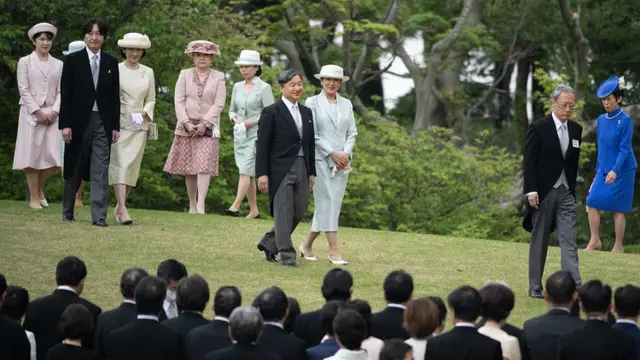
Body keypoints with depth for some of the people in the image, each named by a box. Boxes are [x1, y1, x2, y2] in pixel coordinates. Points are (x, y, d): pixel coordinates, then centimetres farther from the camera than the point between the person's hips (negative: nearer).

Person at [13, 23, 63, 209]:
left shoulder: (58, 64, 12)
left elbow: (61, 91, 7)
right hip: (31, 113, -3)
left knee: (53, 156, -4)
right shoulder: (25, 62, 3)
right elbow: (24, 90, -4)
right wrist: (37, 111, -12)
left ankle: (39, 187, 21)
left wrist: (54, 110, -9)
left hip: (51, 114, 3)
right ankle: (34, 197, 5)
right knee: (32, 154, -3)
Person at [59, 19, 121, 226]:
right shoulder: (73, 60, 0)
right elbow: (65, 95, -3)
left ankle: (99, 216, -5)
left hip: (103, 122, 1)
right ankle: (67, 213, 21)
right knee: (74, 170, 8)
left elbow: (115, 96, 8)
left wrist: (115, 126, 2)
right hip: (79, 121, -1)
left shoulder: (111, 63, 7)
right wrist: (65, 124, -9)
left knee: (100, 170, -4)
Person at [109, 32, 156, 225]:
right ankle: (122, 209, -21)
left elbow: (151, 99, 16)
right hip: (118, 123, -4)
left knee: (132, 166, 2)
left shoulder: (148, 72, 10)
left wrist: (145, 112, -4)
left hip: (139, 125, 4)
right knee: (119, 164, -13)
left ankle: (118, 207, 15)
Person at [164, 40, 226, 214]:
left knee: (204, 165, -13)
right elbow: (179, 101, 1)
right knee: (188, 167, 3)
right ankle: (192, 205, 12)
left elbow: (218, 104, -2)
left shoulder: (218, 77, 4)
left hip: (208, 127, -2)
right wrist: (186, 123, -11)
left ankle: (201, 205, -20)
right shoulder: (185, 75, 8)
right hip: (187, 126, 2)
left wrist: (204, 124, -12)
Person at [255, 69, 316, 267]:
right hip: (280, 169, -6)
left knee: (299, 211, 9)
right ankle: (287, 255, 2)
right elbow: (263, 145, -7)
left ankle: (269, 243, 26)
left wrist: (312, 172, 13)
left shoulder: (306, 112, 13)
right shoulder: (271, 112, -5)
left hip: (301, 168, 6)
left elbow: (310, 144, 16)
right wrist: (262, 174, -12)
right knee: (284, 213, -4)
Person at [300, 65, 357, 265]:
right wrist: (332, 153, -11)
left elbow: (352, 132, 11)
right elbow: (312, 134, -6)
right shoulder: (313, 103, 0)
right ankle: (333, 250, -10)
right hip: (320, 159, -5)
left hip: (342, 161, 5)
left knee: (334, 204, 5)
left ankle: (307, 244, 19)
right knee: (327, 203, -9)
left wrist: (346, 153, -7)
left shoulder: (346, 104, 13)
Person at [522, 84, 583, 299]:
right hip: (543, 192, -4)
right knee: (540, 241, 5)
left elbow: (574, 162, 13)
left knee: (569, 240, -3)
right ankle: (535, 287, 13)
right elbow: (529, 161, -9)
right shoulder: (539, 128, -7)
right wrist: (531, 191, -15)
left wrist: (573, 188, 10)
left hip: (566, 192, 4)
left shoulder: (576, 130, 8)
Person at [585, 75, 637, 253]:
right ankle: (595, 241, 8)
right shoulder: (601, 119, 6)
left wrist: (615, 170, -25)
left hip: (621, 171, -6)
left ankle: (618, 246, 9)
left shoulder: (625, 120, -12)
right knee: (592, 202, -2)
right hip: (603, 170, 6)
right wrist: (599, 169, 16)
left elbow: (625, 149, -16)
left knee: (617, 208, 0)